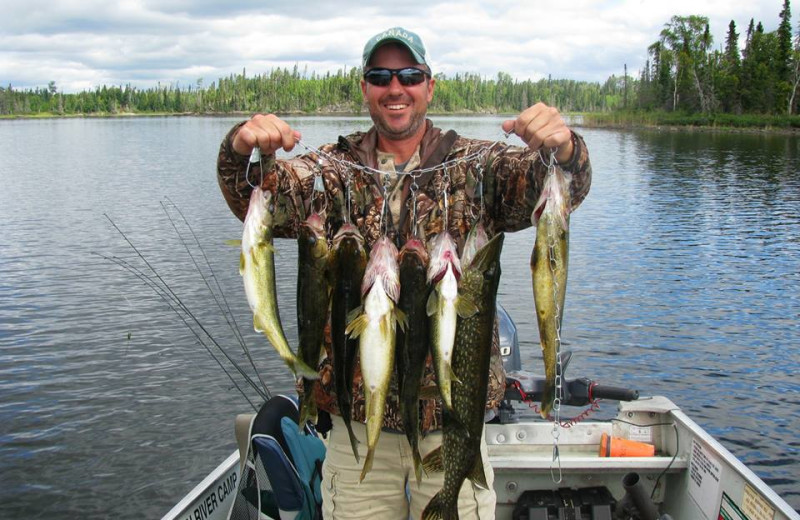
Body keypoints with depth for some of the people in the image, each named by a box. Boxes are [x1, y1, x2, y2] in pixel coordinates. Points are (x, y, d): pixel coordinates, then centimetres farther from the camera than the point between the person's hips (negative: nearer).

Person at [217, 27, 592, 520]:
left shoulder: (477, 166, 0)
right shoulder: (334, 170, 3)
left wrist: (562, 148, -37)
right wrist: (244, 149, -35)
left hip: (453, 421, 0)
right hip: (354, 421, 1)